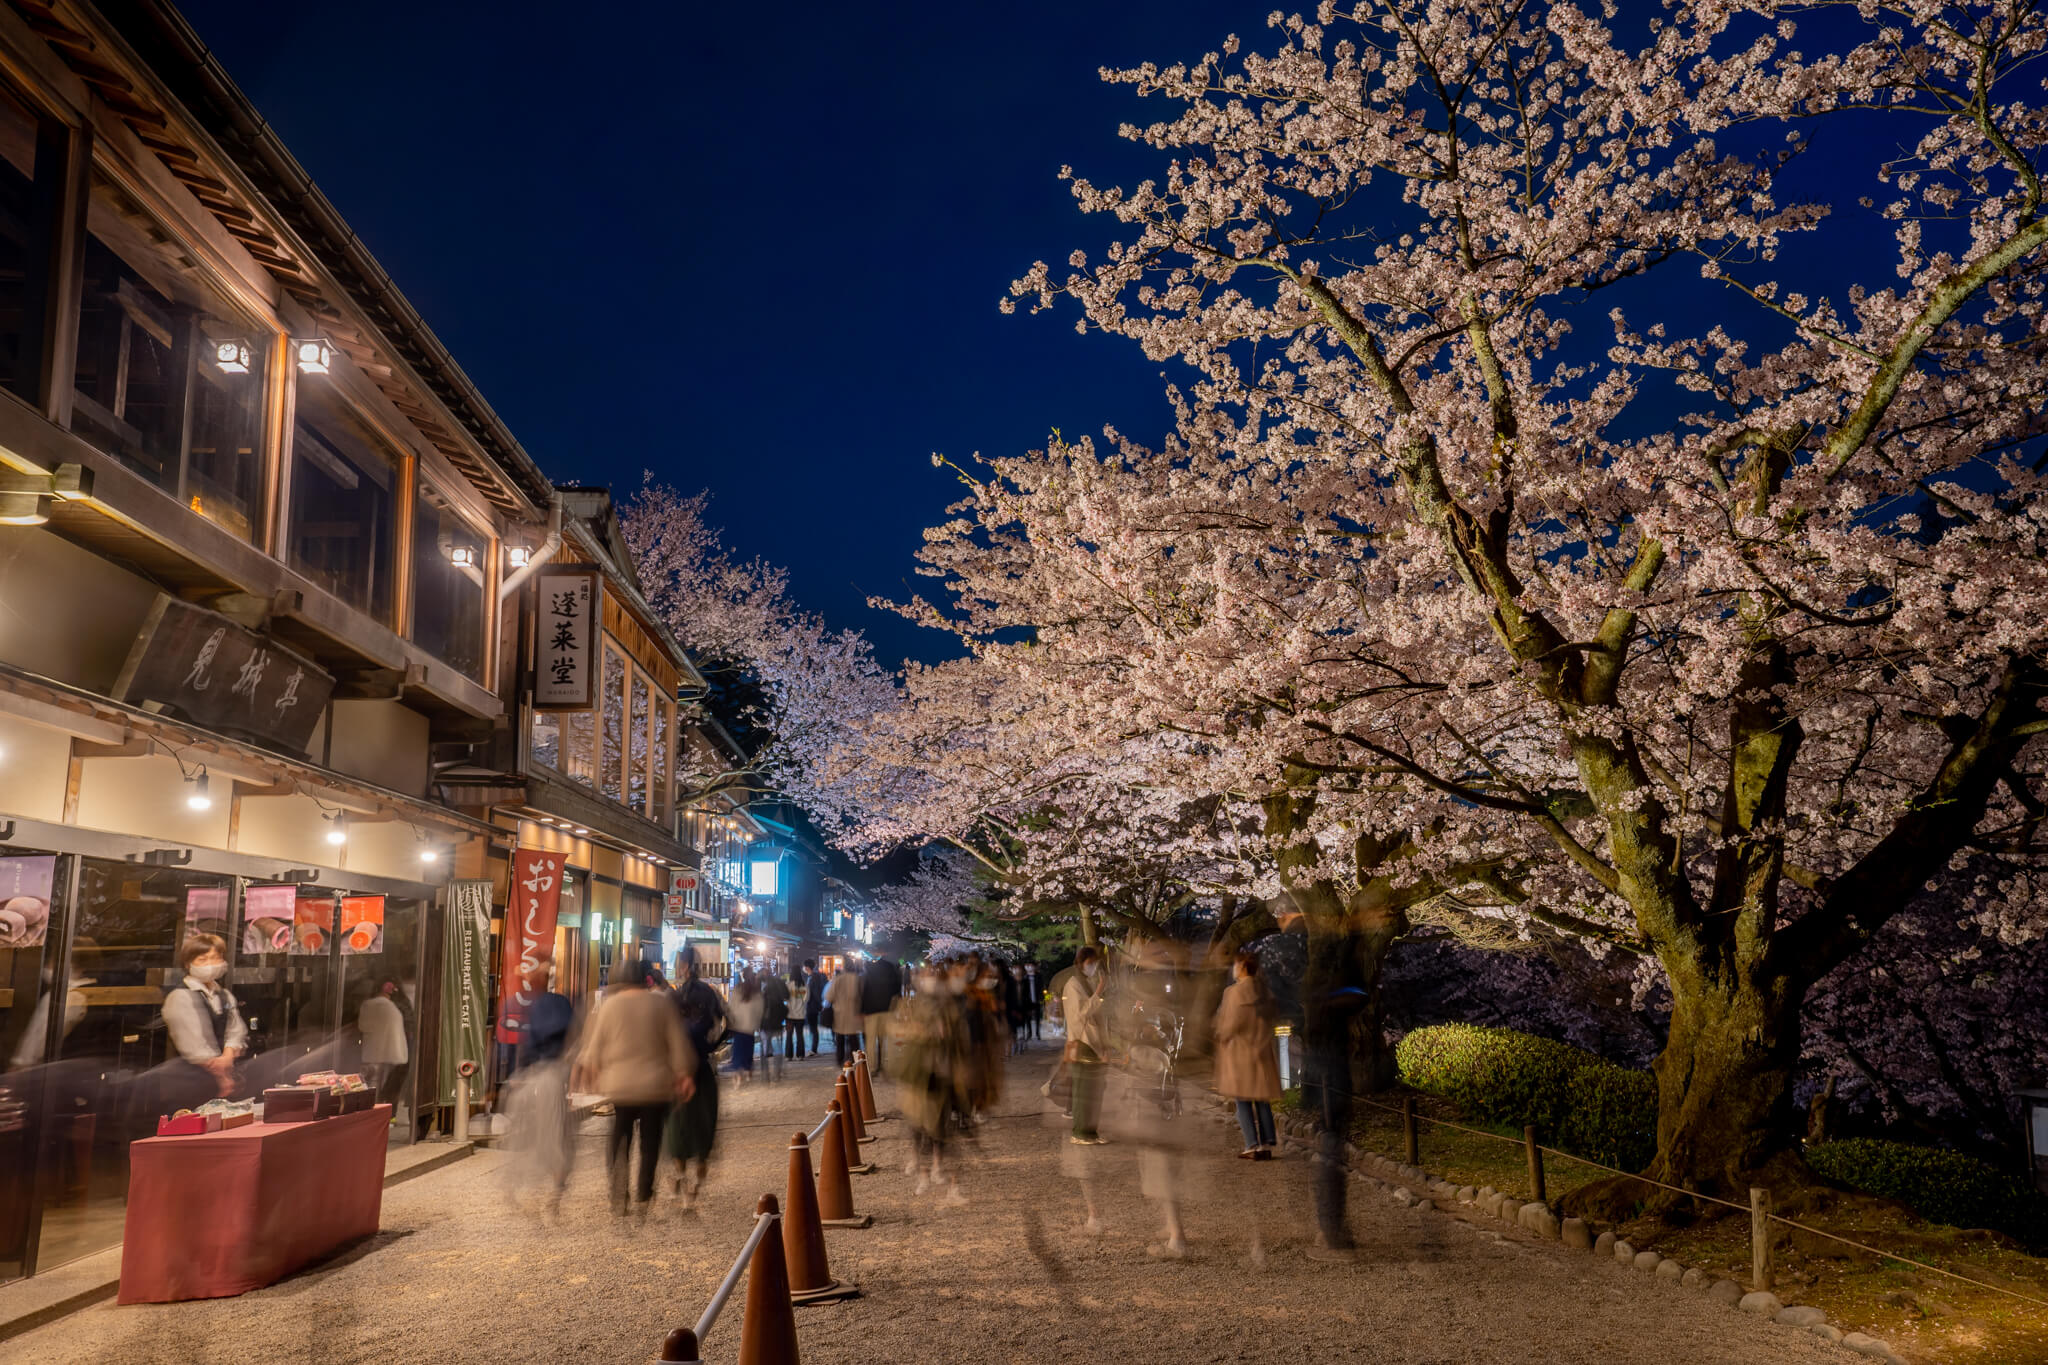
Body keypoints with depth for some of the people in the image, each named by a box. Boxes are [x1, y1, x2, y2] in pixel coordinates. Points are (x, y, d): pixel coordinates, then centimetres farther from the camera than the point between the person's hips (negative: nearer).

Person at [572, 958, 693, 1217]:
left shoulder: (609, 1005, -2)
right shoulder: (660, 1004, -2)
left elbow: (596, 1046, 4)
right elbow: (678, 1043, -1)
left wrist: (591, 1071, 21)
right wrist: (685, 1074, 8)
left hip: (619, 1086, 0)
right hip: (656, 1085, 0)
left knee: (619, 1142, 10)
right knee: (650, 1143, 7)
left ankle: (618, 1198, 3)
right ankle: (643, 1198, 7)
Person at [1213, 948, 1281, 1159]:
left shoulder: (1236, 992, -15)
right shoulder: (1264, 991, 4)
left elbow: (1231, 1024, -13)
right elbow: (1268, 1020, 9)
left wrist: (1221, 1037, 5)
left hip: (1240, 1051, -6)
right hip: (1262, 1051, 6)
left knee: (1243, 1100, 0)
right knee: (1262, 1099, 11)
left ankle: (1252, 1145, -4)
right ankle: (1266, 1144, 10)